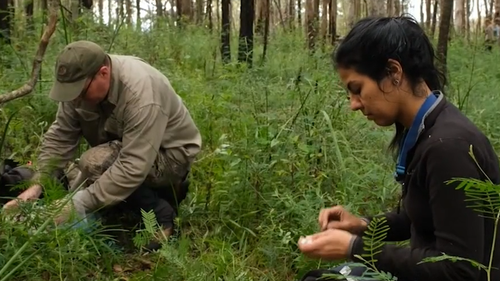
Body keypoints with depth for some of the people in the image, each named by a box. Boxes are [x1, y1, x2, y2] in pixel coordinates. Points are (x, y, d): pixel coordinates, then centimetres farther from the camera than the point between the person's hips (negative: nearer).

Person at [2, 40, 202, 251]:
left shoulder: (141, 93, -36)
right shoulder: (81, 82, -13)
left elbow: (133, 167, -39)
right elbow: (60, 137, -10)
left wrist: (81, 202, -38)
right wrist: (38, 184, -22)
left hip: (170, 154, -8)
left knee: (95, 163, -30)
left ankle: (160, 212, -10)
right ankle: (162, 191, 15)